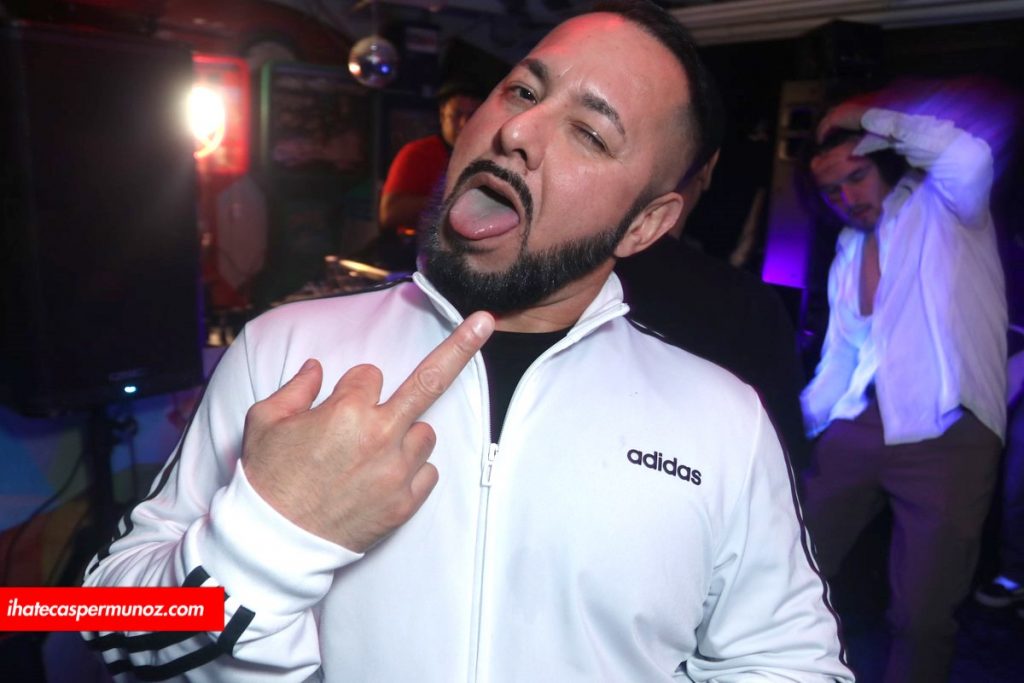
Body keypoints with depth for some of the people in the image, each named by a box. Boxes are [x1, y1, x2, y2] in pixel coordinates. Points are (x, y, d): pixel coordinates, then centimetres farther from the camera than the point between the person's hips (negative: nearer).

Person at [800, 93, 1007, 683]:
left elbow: (970, 159, -23)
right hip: (859, 427, 6)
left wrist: (873, 119, -10)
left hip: (946, 434, -6)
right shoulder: (849, 252, 18)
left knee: (923, 615, -2)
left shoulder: (941, 209, 2)